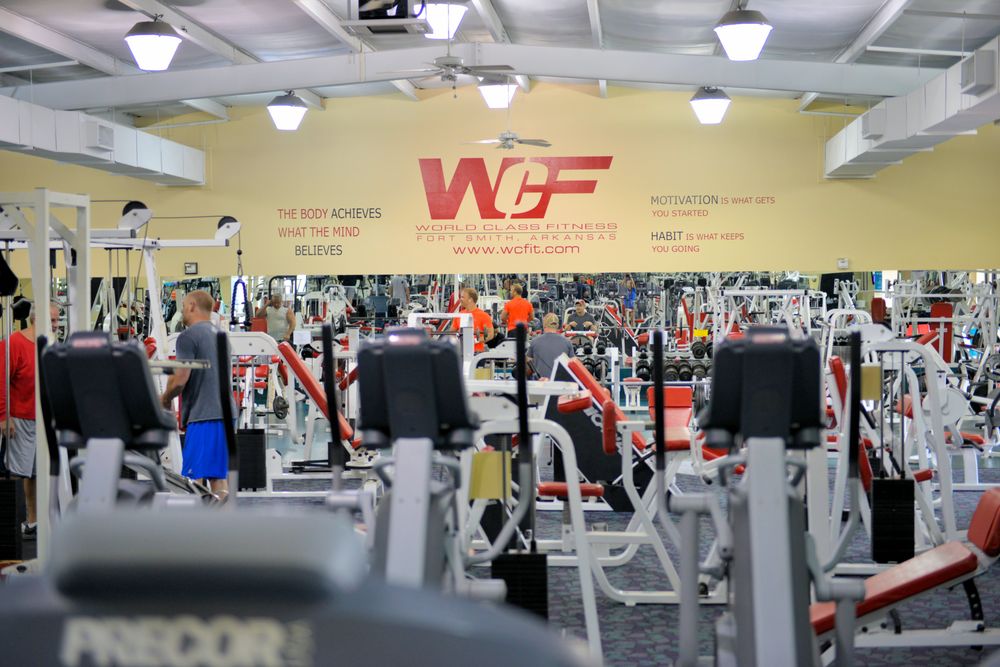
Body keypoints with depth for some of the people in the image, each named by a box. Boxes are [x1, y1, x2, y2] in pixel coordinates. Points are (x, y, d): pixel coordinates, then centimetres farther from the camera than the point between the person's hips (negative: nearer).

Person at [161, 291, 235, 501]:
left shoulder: (189, 336, -8)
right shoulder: (219, 334, 19)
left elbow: (181, 379, -14)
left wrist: (165, 399, 4)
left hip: (203, 415, -9)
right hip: (225, 411, 9)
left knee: (195, 477, -7)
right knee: (218, 474, 11)